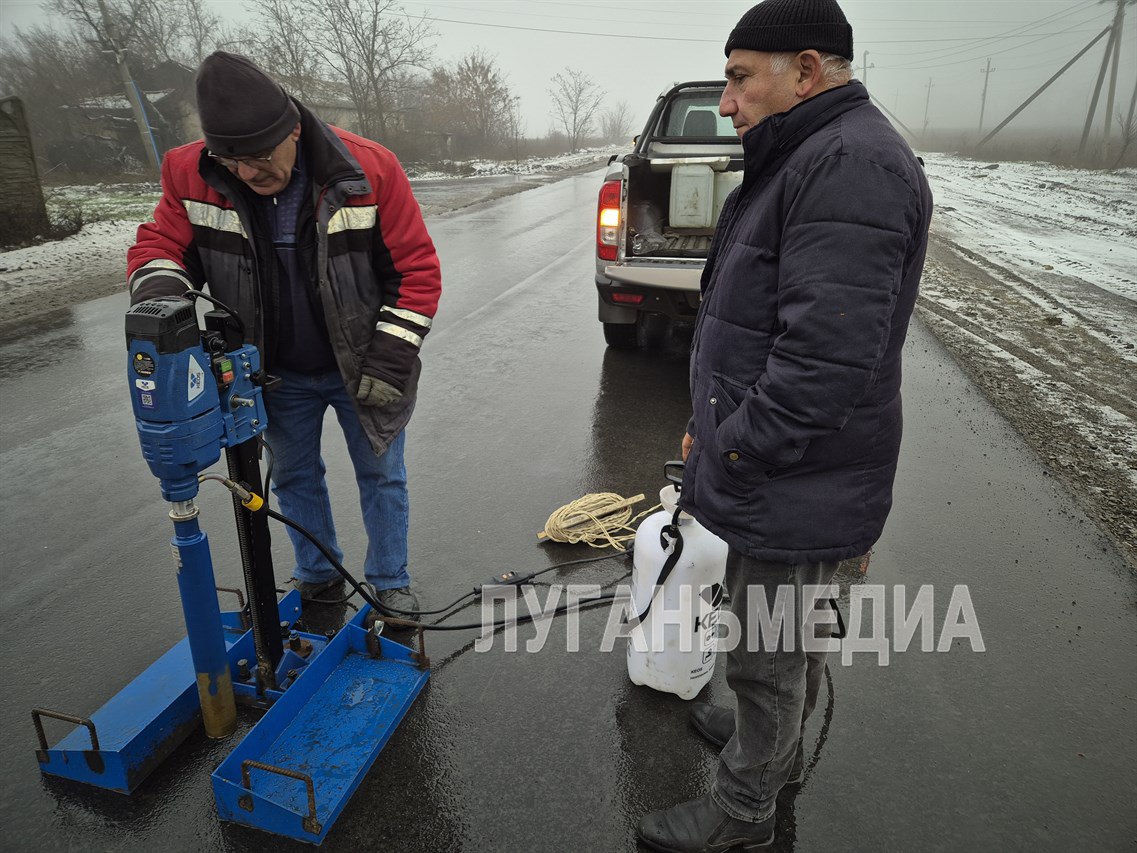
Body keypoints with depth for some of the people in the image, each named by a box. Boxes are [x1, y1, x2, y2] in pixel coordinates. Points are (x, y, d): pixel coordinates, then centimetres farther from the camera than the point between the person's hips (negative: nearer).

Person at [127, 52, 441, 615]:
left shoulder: (370, 169, -21)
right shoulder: (193, 176, -14)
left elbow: (416, 270, -17)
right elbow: (161, 244, -1)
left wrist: (389, 362, -19)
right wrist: (158, 291, -26)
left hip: (361, 370, -2)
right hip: (278, 375, 3)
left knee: (381, 476, 11)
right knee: (293, 478, 19)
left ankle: (390, 582, 33)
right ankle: (316, 576, 44)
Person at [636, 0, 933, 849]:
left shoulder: (851, 163, -22)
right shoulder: (811, 158, 13)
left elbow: (827, 355, -30)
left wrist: (734, 450, -19)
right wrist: (714, 425, 15)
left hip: (792, 490, -10)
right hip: (790, 476, 10)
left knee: (765, 655, 9)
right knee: (791, 629, 27)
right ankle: (777, 741, 49)